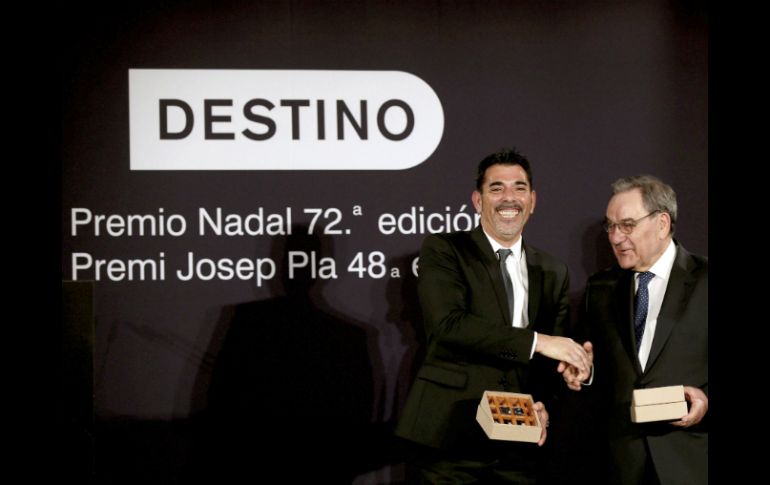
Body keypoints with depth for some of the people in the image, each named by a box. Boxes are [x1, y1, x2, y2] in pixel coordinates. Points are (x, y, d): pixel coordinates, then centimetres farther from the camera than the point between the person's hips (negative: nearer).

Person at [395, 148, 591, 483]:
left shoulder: (553, 273, 13)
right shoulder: (442, 250, 0)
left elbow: (557, 358, 9)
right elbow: (447, 323, -16)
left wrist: (544, 405, -11)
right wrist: (536, 341, -20)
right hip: (452, 432, -4)